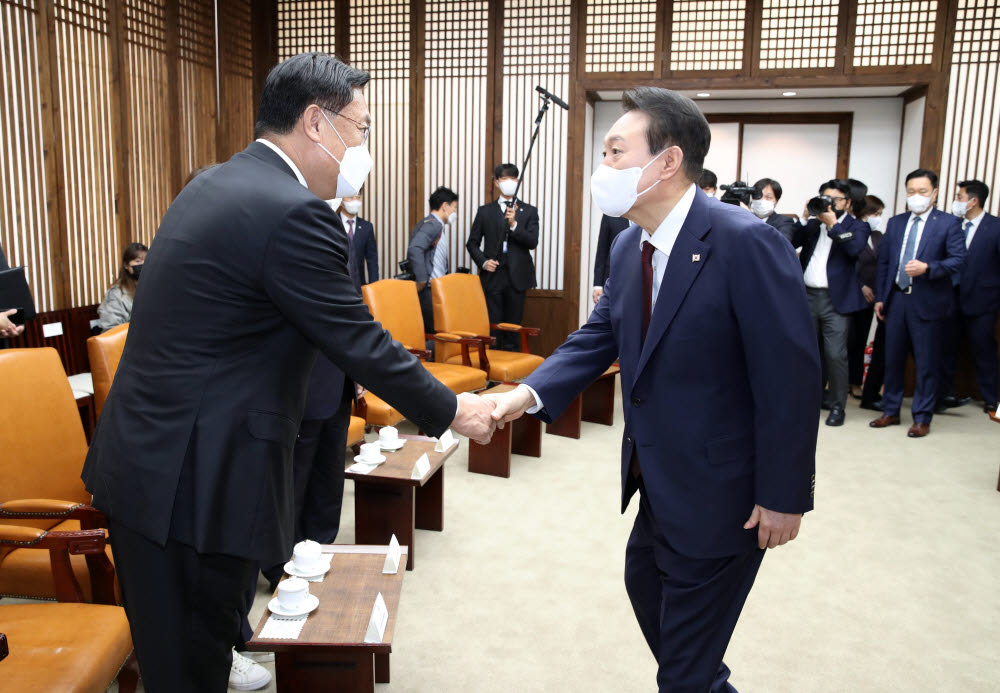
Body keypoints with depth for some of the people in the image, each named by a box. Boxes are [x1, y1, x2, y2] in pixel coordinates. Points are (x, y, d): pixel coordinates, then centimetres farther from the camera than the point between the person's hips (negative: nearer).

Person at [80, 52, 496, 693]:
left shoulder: (215, 184, 10)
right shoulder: (292, 212, -21)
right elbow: (362, 346, -16)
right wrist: (453, 411, -3)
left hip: (141, 461, 10)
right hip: (194, 479, -10)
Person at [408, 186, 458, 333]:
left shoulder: (431, 223, 20)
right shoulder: (434, 224, -11)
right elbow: (415, 249, -27)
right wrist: (422, 281, -23)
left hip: (432, 290, 10)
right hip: (429, 291, -10)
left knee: (429, 335, 10)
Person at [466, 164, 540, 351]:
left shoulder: (529, 211, 8)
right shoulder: (485, 211, 10)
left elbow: (532, 243, -4)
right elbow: (472, 243, 11)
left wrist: (514, 224, -18)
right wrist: (483, 262, -7)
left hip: (517, 277, 0)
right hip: (493, 276, 0)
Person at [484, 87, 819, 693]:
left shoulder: (747, 244, -26)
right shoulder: (629, 247, 0)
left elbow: (792, 378, -24)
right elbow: (600, 336, 4)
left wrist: (783, 496, -19)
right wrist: (529, 392, -12)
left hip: (722, 491, -8)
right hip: (660, 480, 9)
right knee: (645, 583, 29)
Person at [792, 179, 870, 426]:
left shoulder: (857, 227, 4)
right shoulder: (812, 225, 15)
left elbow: (855, 248, -15)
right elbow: (791, 243, 3)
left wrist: (832, 224, -15)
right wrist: (805, 219, -6)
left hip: (836, 299, -4)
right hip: (807, 295, 4)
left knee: (835, 354, -8)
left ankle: (838, 405, 5)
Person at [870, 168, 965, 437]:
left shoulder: (948, 223, -2)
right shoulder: (895, 223, 12)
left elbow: (957, 260, -9)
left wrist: (927, 268, -24)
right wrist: (879, 297, 7)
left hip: (927, 302, -4)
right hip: (896, 300, 4)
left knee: (927, 363, 2)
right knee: (893, 359, 11)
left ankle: (922, 418, 13)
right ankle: (891, 412, 24)